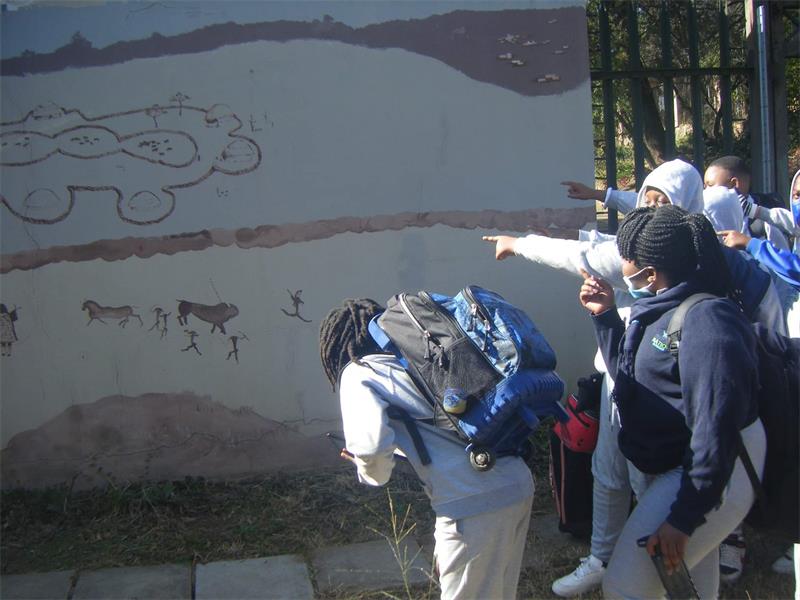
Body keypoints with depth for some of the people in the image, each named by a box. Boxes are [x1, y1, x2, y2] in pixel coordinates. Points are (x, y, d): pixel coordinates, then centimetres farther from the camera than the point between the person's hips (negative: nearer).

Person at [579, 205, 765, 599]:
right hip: (672, 468, 10)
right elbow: (629, 371, 20)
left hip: (710, 474, -10)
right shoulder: (661, 309, 5)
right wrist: (604, 315, 9)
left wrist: (683, 517, -28)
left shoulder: (706, 322, -26)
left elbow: (717, 429, -29)